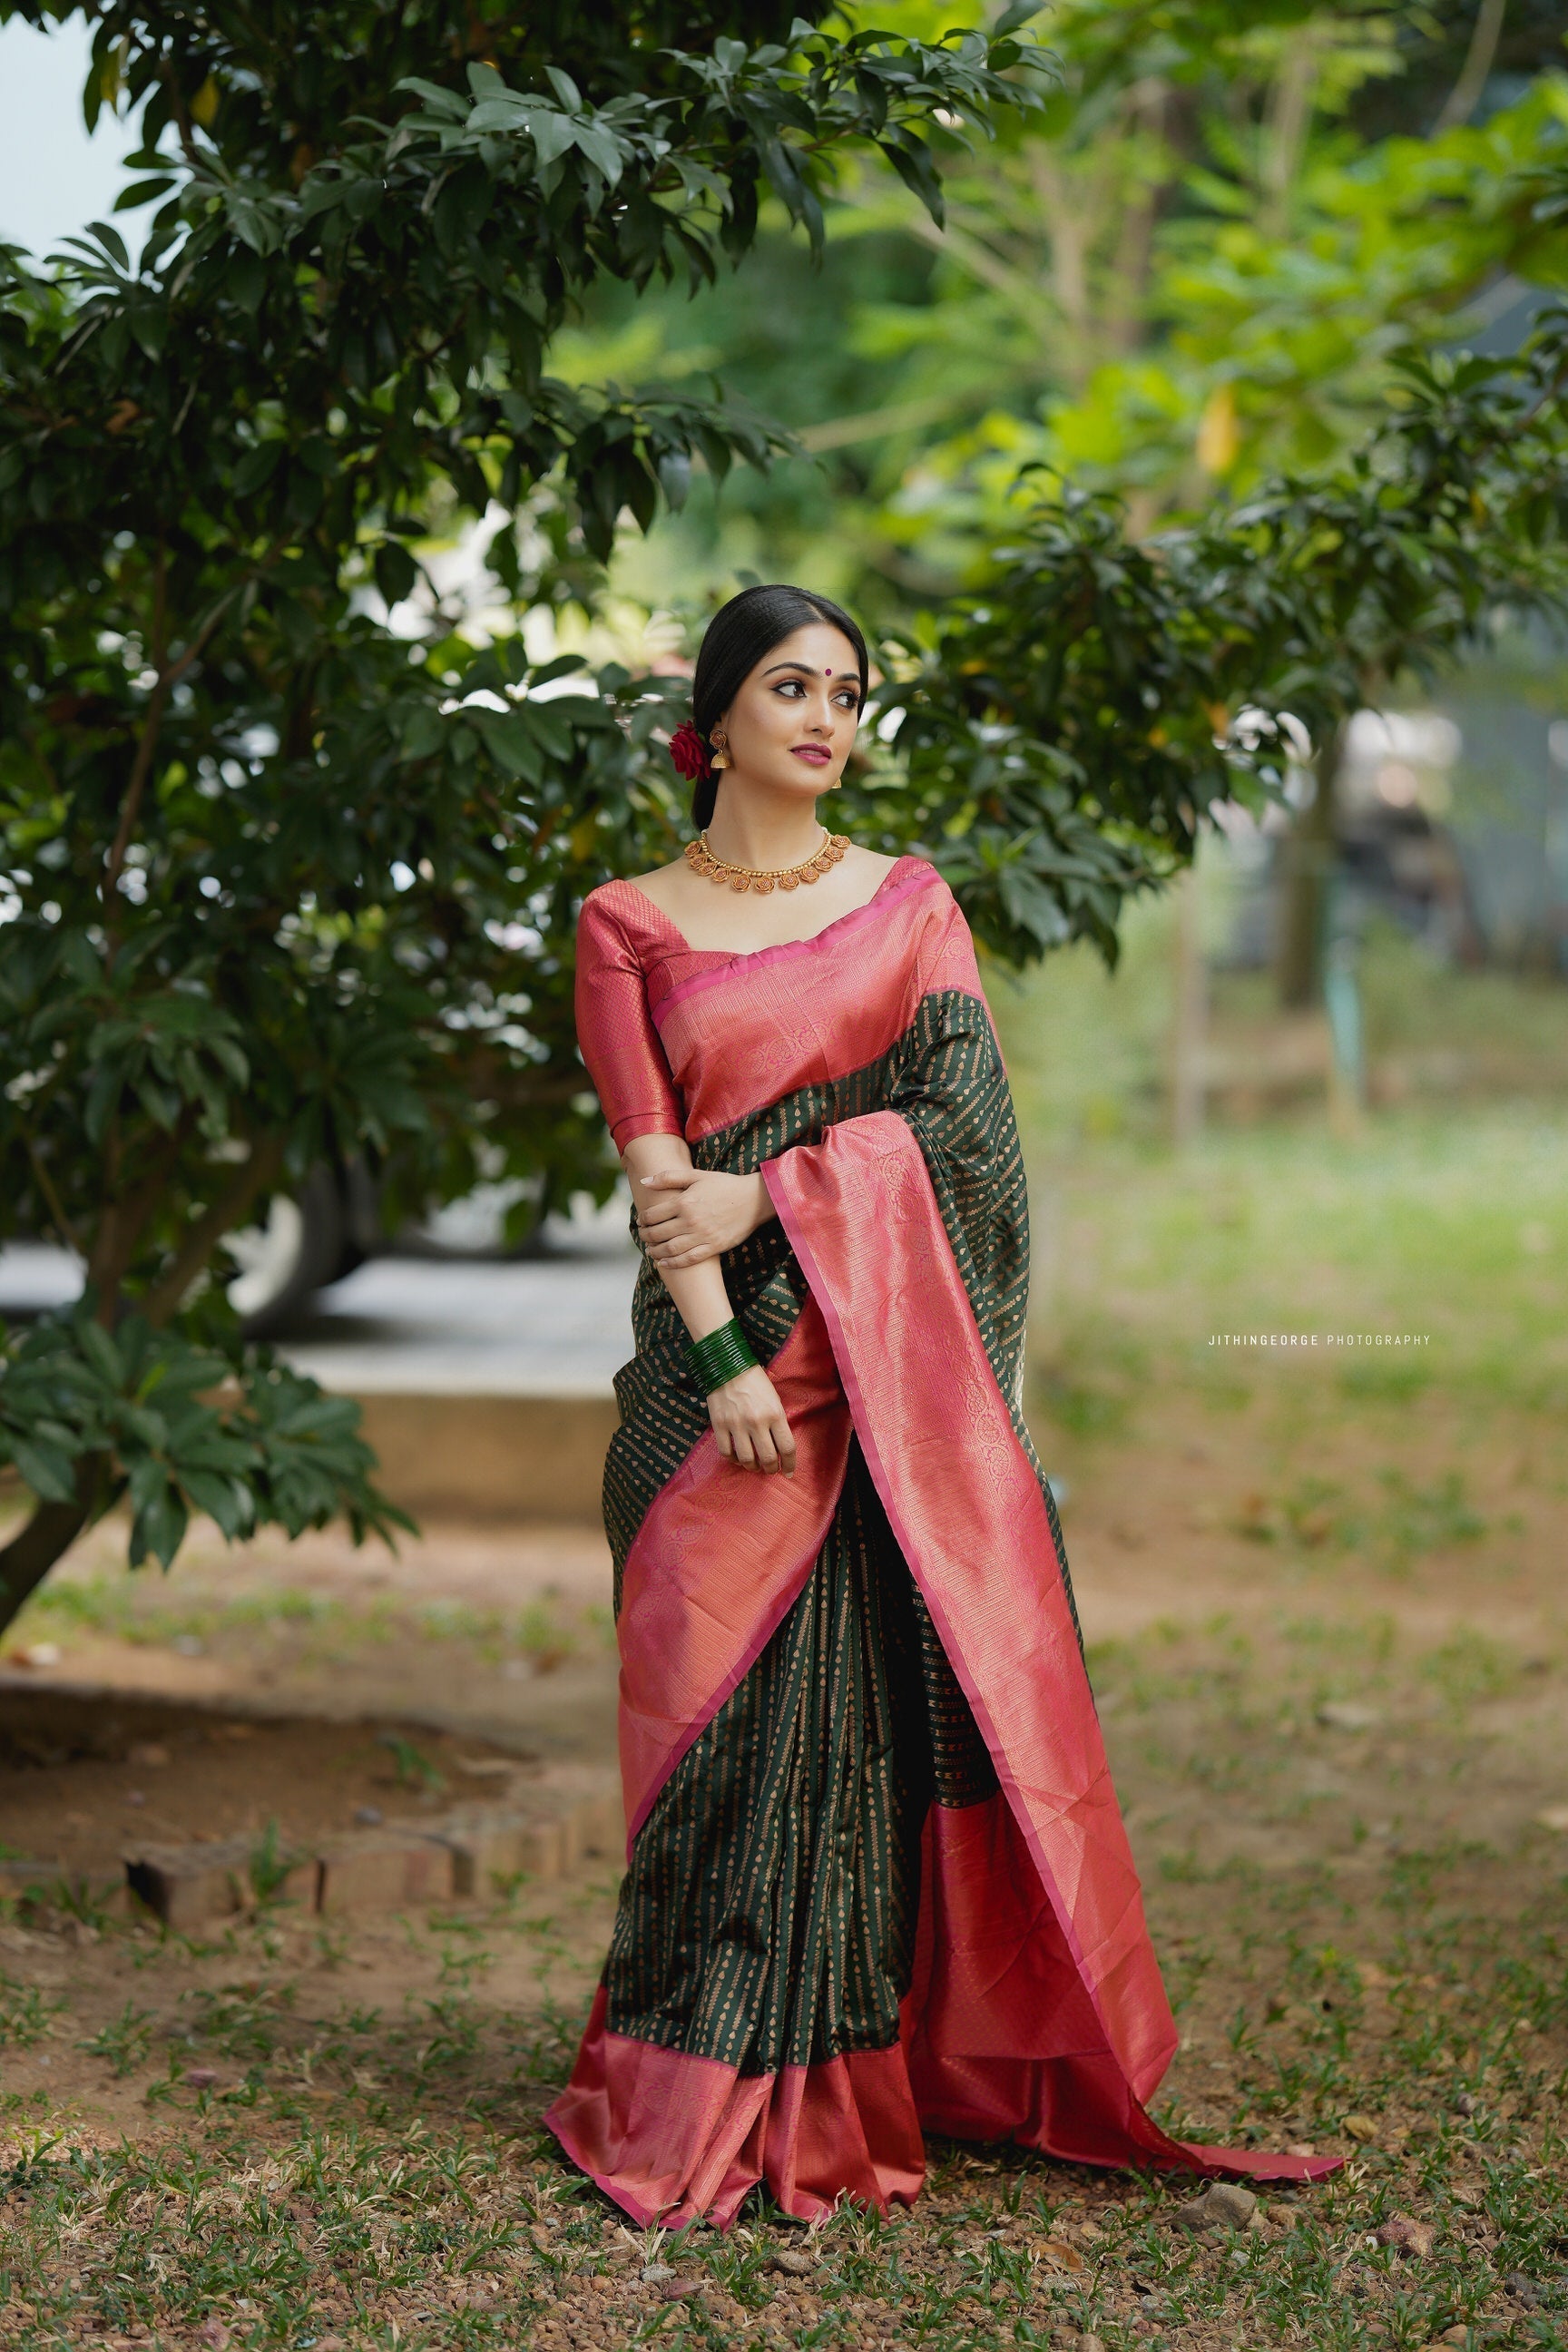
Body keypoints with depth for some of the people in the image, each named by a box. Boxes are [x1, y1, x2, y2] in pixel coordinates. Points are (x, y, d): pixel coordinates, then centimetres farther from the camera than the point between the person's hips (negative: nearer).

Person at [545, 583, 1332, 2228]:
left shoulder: (909, 902, 12)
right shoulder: (629, 926, 7)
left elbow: (960, 1118, -1)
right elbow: (651, 1165, -3)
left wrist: (765, 1196, -11)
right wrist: (721, 1358, -15)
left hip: (903, 1351, 2)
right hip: (728, 1355, -1)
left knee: (907, 1692, -1)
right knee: (738, 1704, -3)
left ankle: (902, 2064, 9)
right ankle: (715, 2095, 7)